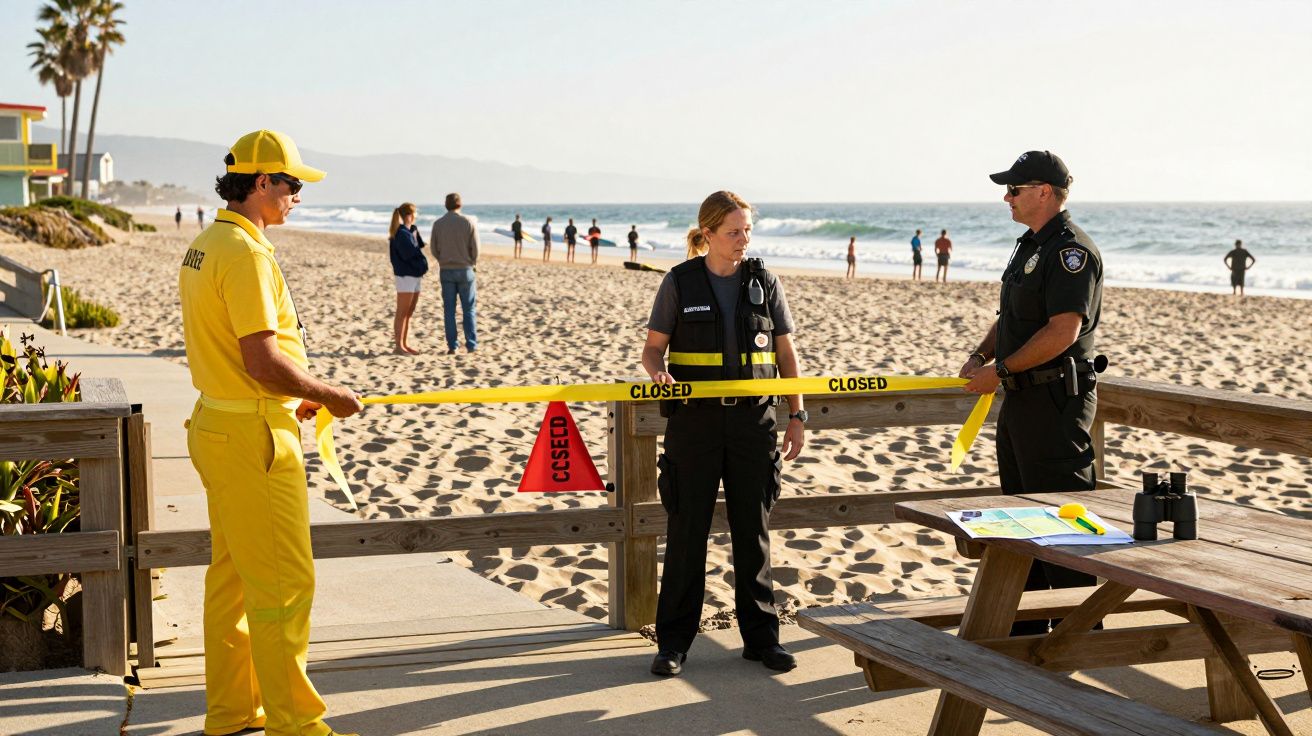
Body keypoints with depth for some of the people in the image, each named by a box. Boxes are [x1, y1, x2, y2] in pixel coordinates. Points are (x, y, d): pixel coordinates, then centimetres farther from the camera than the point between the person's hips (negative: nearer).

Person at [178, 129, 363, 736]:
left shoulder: (205, 245, 12)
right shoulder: (245, 253, -19)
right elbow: (263, 361, -24)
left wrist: (289, 397, 18)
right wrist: (328, 395, -10)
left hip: (217, 422, 10)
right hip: (254, 435, -10)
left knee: (231, 573, 17)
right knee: (283, 582, -2)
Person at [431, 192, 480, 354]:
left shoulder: (438, 224, -2)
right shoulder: (468, 222, -8)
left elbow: (434, 249, 4)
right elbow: (475, 249, -6)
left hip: (446, 271, 2)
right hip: (465, 270, -2)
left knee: (449, 310, 6)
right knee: (469, 309, 7)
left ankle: (452, 346, 4)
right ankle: (471, 344, 4)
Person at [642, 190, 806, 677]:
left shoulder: (764, 283, 6)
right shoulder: (680, 283, 0)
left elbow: (786, 353, 10)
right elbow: (653, 346, 4)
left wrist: (796, 416, 5)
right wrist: (657, 372, -19)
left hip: (753, 419, 2)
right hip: (694, 419, -2)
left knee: (753, 530, 7)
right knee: (686, 530, 2)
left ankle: (761, 636, 17)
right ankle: (674, 640, 11)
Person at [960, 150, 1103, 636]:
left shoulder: (1071, 250, -15)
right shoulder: (1030, 246, 17)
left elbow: (1064, 330, -24)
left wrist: (1002, 369, -19)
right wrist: (981, 355, 6)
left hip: (1056, 400, -11)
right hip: (1023, 398, 11)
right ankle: (1025, 622, 24)